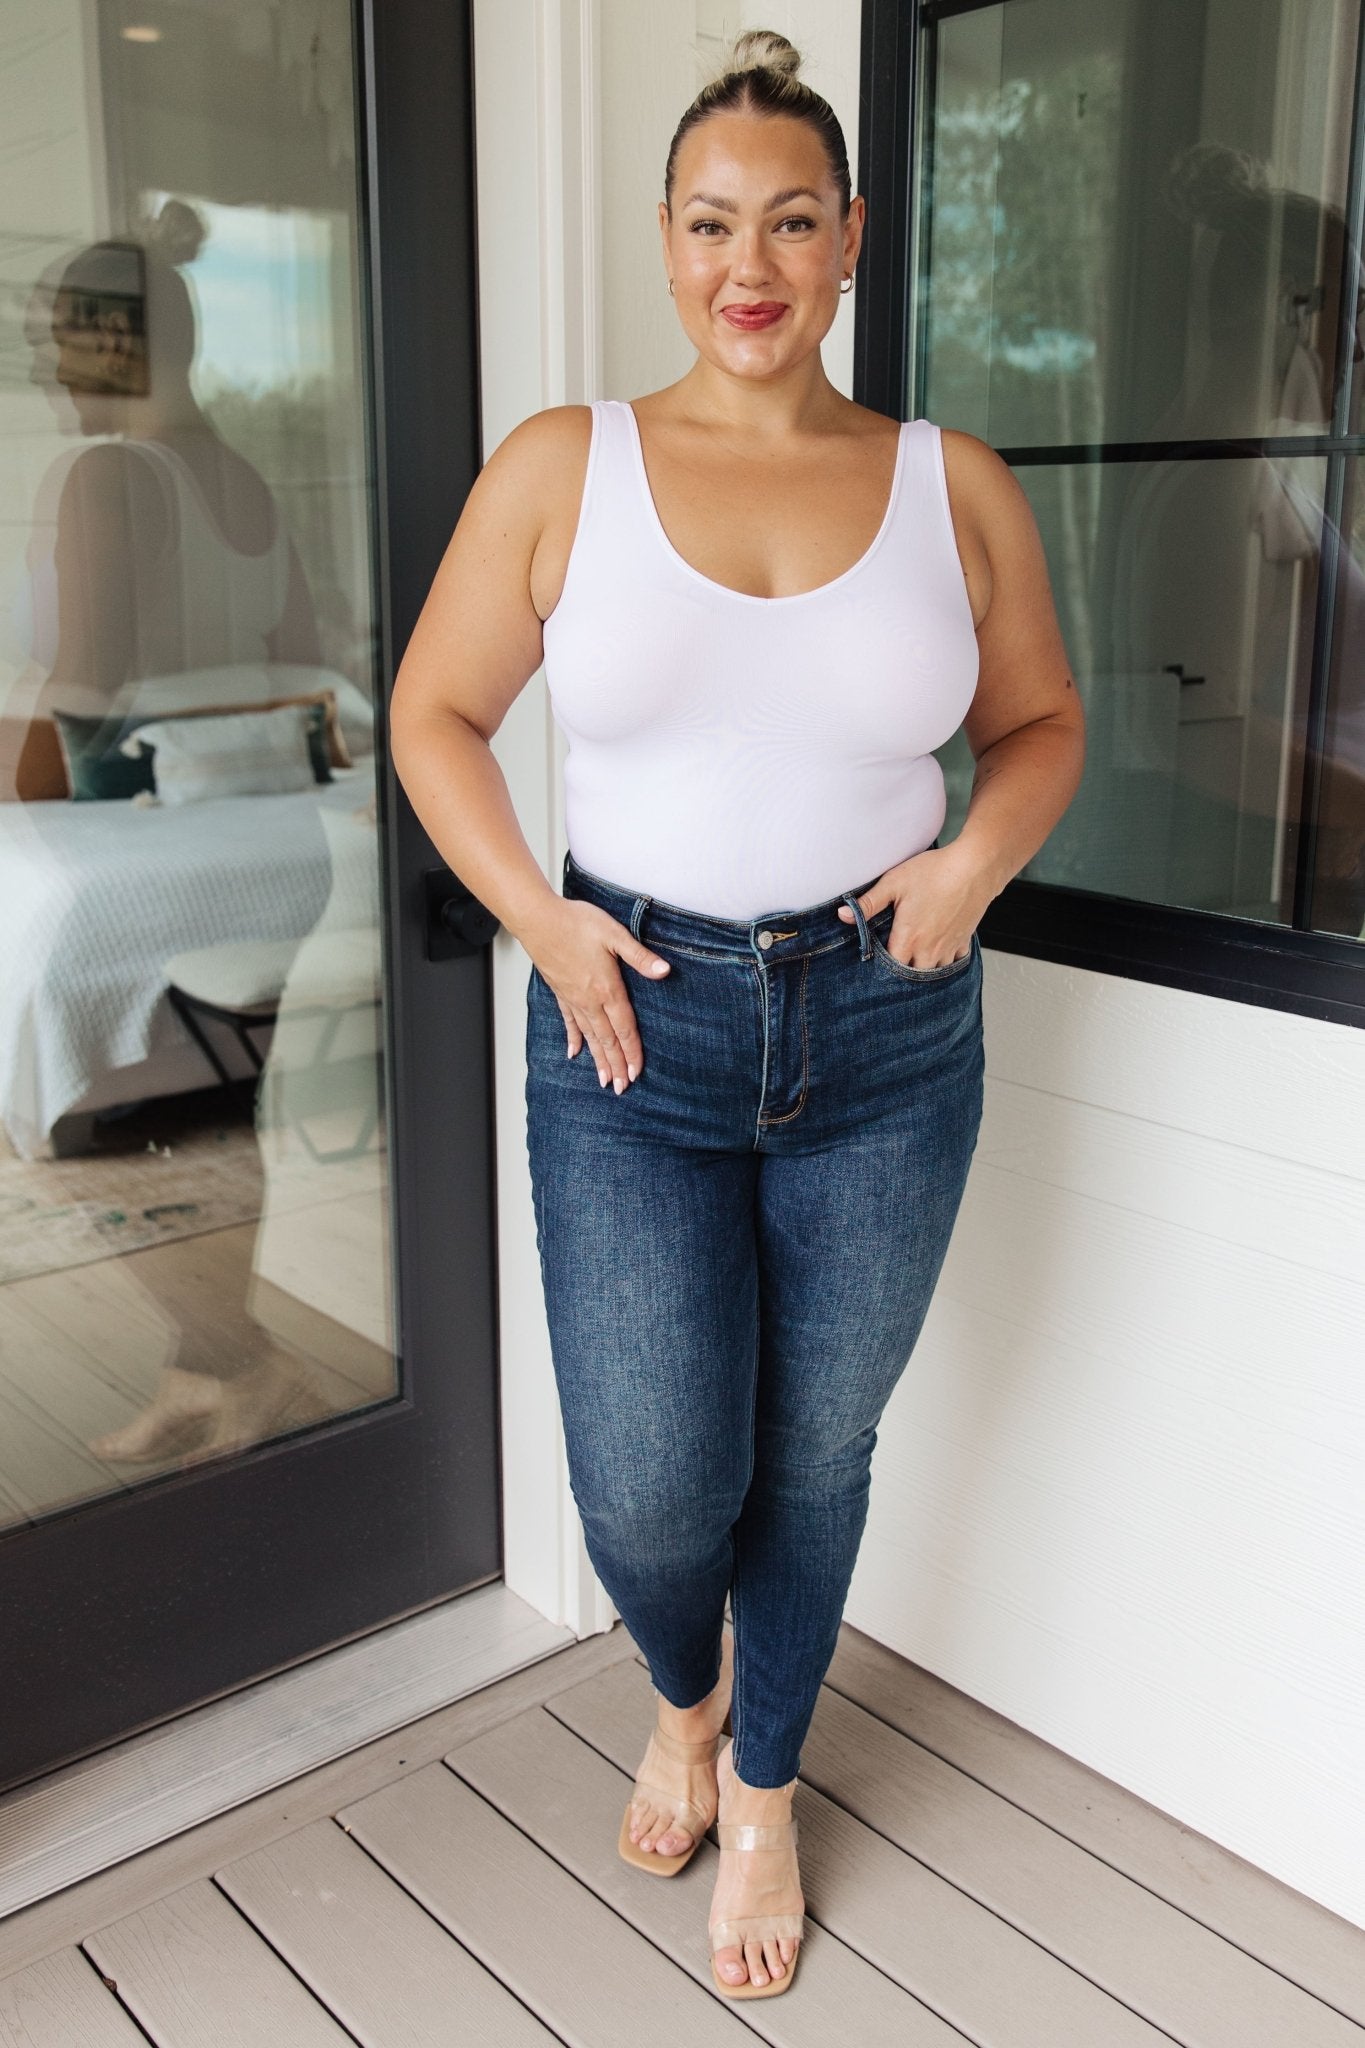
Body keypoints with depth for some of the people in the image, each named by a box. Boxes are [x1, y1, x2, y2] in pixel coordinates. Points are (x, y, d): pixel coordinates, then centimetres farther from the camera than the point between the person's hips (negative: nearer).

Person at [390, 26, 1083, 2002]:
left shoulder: (956, 486, 2)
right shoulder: (561, 466, -1)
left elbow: (1043, 722, 12)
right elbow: (434, 714, 4)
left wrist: (978, 856, -8)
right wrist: (538, 915, -9)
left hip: (887, 1039, 2)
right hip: (636, 1031, -1)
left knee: (816, 1455, 14)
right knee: (650, 1492, 0)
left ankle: (765, 1791, 42)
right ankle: (687, 1695, 40)